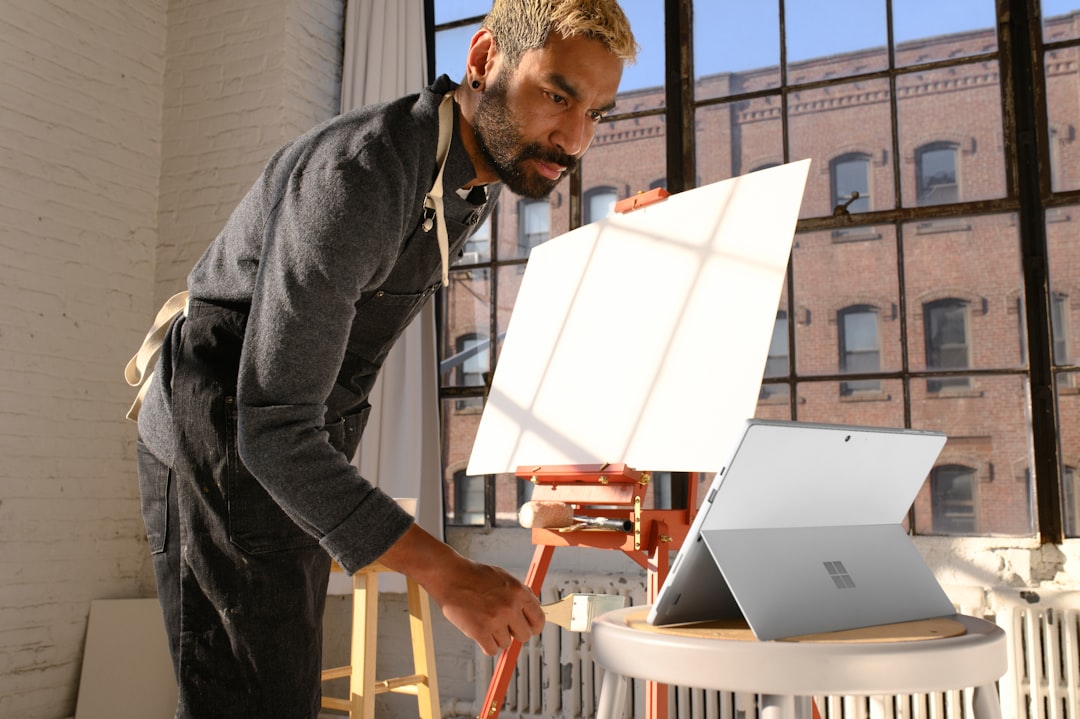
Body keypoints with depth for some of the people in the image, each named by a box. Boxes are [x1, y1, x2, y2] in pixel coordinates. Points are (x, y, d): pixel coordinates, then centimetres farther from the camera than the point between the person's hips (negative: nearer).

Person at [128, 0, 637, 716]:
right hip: (224, 444, -8)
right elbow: (274, 430, -31)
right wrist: (448, 575, -35)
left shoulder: (480, 180, 1)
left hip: (299, 451, 8)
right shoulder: (353, 177, -29)